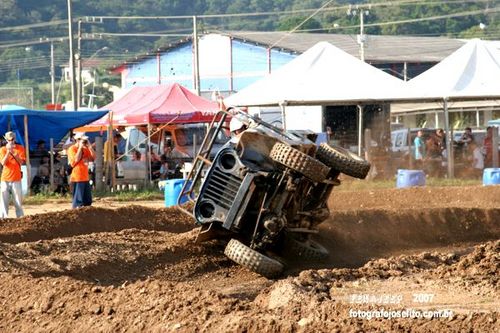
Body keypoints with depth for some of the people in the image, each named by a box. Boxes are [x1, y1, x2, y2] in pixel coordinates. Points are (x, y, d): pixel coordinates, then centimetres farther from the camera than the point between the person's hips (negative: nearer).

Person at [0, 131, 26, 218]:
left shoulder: (20, 148, 4)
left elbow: (21, 162, -6)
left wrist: (13, 152, -16)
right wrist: (8, 151, -15)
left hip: (16, 179, -1)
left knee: (18, 201, -2)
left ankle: (20, 217, 0)